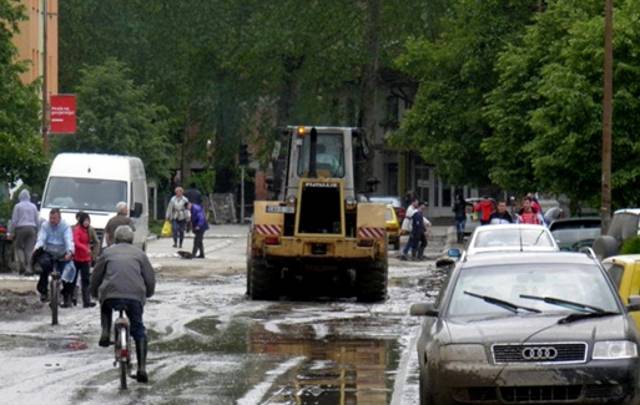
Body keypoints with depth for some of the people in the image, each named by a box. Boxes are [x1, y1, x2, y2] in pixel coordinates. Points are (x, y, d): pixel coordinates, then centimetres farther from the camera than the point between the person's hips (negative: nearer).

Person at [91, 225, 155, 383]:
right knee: (138, 330, 12)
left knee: (106, 309, 35)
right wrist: (147, 293, 33)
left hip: (111, 294, 0)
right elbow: (150, 278, 16)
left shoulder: (108, 252, 18)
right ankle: (142, 368, 2)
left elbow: (96, 277, 19)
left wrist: (95, 294, 35)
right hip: (135, 296, 0)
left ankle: (105, 332, 9)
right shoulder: (139, 254, 19)